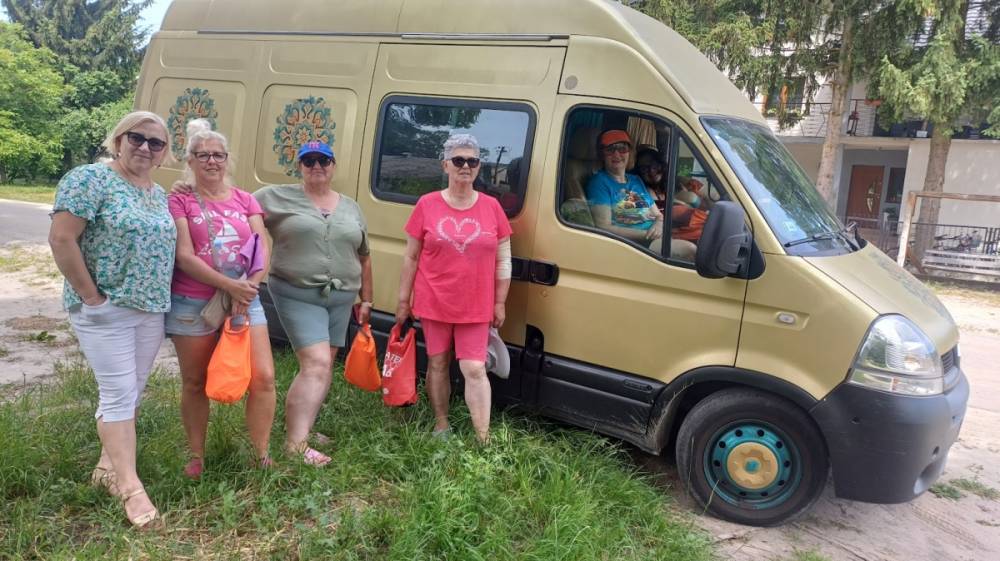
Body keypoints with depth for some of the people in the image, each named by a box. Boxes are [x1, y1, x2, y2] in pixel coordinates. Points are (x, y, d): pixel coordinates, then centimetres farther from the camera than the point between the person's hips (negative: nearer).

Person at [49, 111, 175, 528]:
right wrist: (90, 295, -16)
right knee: (119, 394, -5)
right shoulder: (90, 178, -10)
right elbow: (61, 239, -16)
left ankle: (108, 466, 28)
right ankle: (130, 486, 2)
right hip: (106, 310, -7)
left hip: (152, 310, 7)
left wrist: (158, 296, 10)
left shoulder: (159, 194, 13)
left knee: (130, 394, 13)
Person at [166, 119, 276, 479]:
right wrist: (230, 285, -21)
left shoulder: (245, 201, 10)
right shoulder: (179, 201, -1)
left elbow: (263, 251, 4)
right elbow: (185, 257, -11)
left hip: (245, 300, 3)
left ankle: (262, 455, 11)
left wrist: (249, 286, -15)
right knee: (195, 384, 10)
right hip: (192, 304, -2)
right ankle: (196, 457, 27)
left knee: (263, 377, -4)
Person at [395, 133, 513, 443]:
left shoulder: (491, 207, -1)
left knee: (474, 369, -2)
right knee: (437, 364, 12)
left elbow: (503, 260, 5)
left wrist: (499, 303, 3)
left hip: (475, 307, 0)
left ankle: (484, 439, 4)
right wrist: (403, 300, 2)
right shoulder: (427, 205, -3)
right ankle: (441, 426, 28)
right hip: (434, 303, 1)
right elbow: (410, 257, 2)